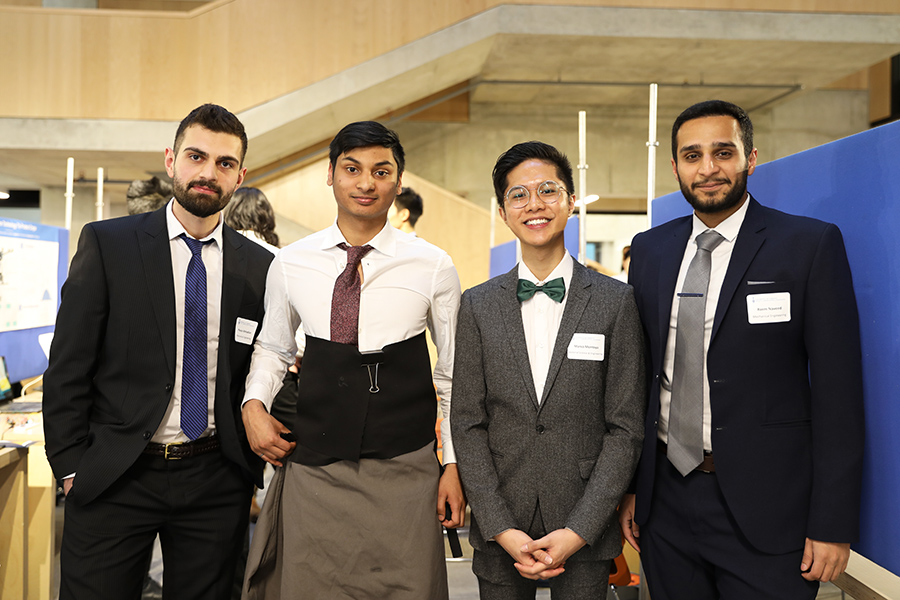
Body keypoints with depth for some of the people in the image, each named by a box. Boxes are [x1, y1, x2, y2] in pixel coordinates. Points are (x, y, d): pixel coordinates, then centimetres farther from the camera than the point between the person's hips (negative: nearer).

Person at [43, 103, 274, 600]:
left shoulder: (259, 267, 2)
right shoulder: (105, 243, -3)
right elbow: (67, 367, -3)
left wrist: (253, 465, 1)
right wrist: (71, 467, -4)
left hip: (216, 483, 2)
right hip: (112, 478, -1)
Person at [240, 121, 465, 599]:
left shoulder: (433, 267, -3)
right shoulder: (290, 265, 2)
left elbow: (454, 373, 4)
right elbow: (273, 347, 17)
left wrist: (454, 463, 3)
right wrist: (254, 403, -1)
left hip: (406, 472, -1)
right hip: (314, 471, 2)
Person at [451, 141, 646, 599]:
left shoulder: (616, 302, -4)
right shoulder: (477, 306, 0)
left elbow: (625, 427, -5)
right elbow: (468, 424, -1)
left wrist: (578, 530, -11)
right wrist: (501, 528, -8)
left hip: (583, 533, -1)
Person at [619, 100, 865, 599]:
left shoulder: (811, 244, -6)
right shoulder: (649, 249, 6)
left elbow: (838, 391, -8)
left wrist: (833, 523, -10)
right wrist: (629, 486, 6)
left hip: (763, 507, -3)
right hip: (666, 498, 4)